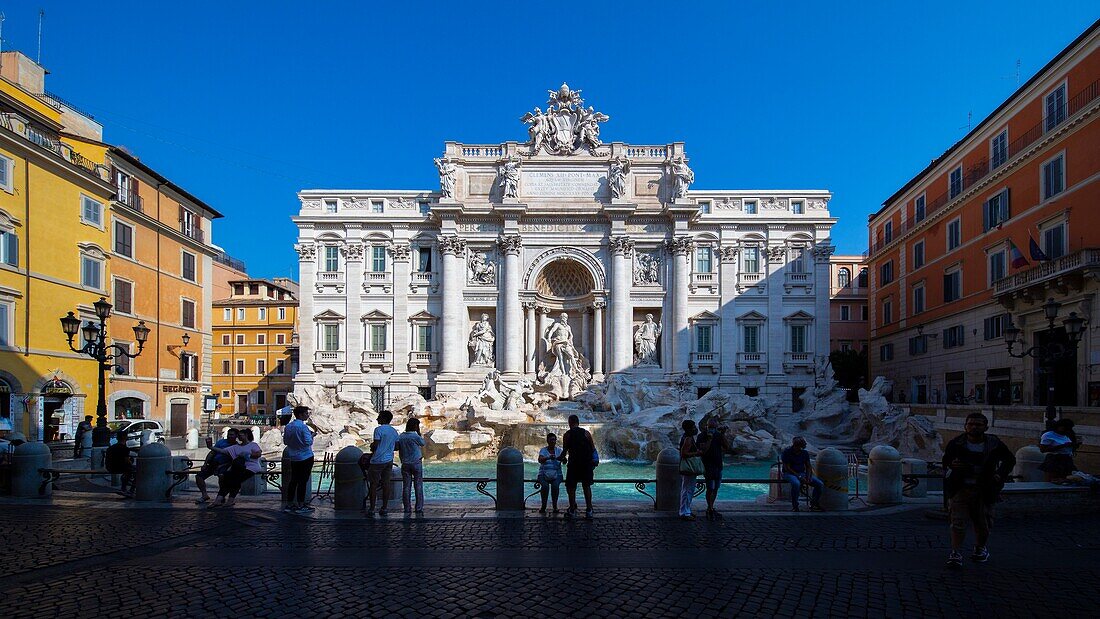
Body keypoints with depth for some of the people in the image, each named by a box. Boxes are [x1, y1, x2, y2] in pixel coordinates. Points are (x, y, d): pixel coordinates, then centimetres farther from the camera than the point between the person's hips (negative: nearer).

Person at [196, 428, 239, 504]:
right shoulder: (221, 442, 8)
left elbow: (234, 461, -7)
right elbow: (212, 453, 7)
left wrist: (222, 465, -18)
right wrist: (205, 464, -3)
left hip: (224, 465, -5)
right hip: (213, 463, 5)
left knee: (221, 475, -36)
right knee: (199, 476, -7)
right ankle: (205, 495, 5)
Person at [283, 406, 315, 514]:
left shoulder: (288, 426, 6)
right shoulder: (303, 427, -16)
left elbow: (285, 441, 14)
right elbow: (308, 442, -19)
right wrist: (312, 435, -1)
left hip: (293, 458, 7)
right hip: (305, 457, -7)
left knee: (293, 480, 13)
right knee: (303, 481, -2)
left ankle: (289, 505, 16)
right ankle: (301, 506, 0)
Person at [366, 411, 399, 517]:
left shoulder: (378, 430, -11)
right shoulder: (394, 431, 9)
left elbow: (375, 446, -14)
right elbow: (396, 447, 12)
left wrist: (372, 450, 6)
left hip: (378, 460, -6)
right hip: (389, 460, 6)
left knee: (373, 485, 0)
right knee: (386, 484, 9)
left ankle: (371, 510, 0)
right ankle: (384, 509, 11)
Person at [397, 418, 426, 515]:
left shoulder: (401, 436, 1)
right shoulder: (415, 436, -12)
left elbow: (396, 447, 5)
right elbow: (423, 443, 6)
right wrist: (419, 433, 3)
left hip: (405, 464, 4)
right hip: (416, 463, -4)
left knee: (406, 487, 6)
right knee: (418, 487, 2)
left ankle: (407, 510, 7)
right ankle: (419, 510, 1)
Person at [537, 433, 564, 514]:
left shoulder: (559, 450, 7)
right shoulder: (543, 450, 2)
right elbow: (540, 460, -18)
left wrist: (561, 458, -38)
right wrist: (548, 457, -39)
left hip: (556, 474, 1)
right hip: (544, 474, -1)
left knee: (555, 486, -29)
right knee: (545, 486, -29)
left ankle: (555, 506, -12)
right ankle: (543, 506, -12)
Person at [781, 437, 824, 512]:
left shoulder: (805, 453, 8)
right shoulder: (787, 452, -9)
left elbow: (808, 466, 10)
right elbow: (787, 468, -14)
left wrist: (808, 477, -11)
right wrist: (799, 477, -22)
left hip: (802, 473, 6)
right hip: (789, 473, -6)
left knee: (820, 484, -13)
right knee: (796, 483, -41)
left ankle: (813, 504, 1)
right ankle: (794, 506, -24)